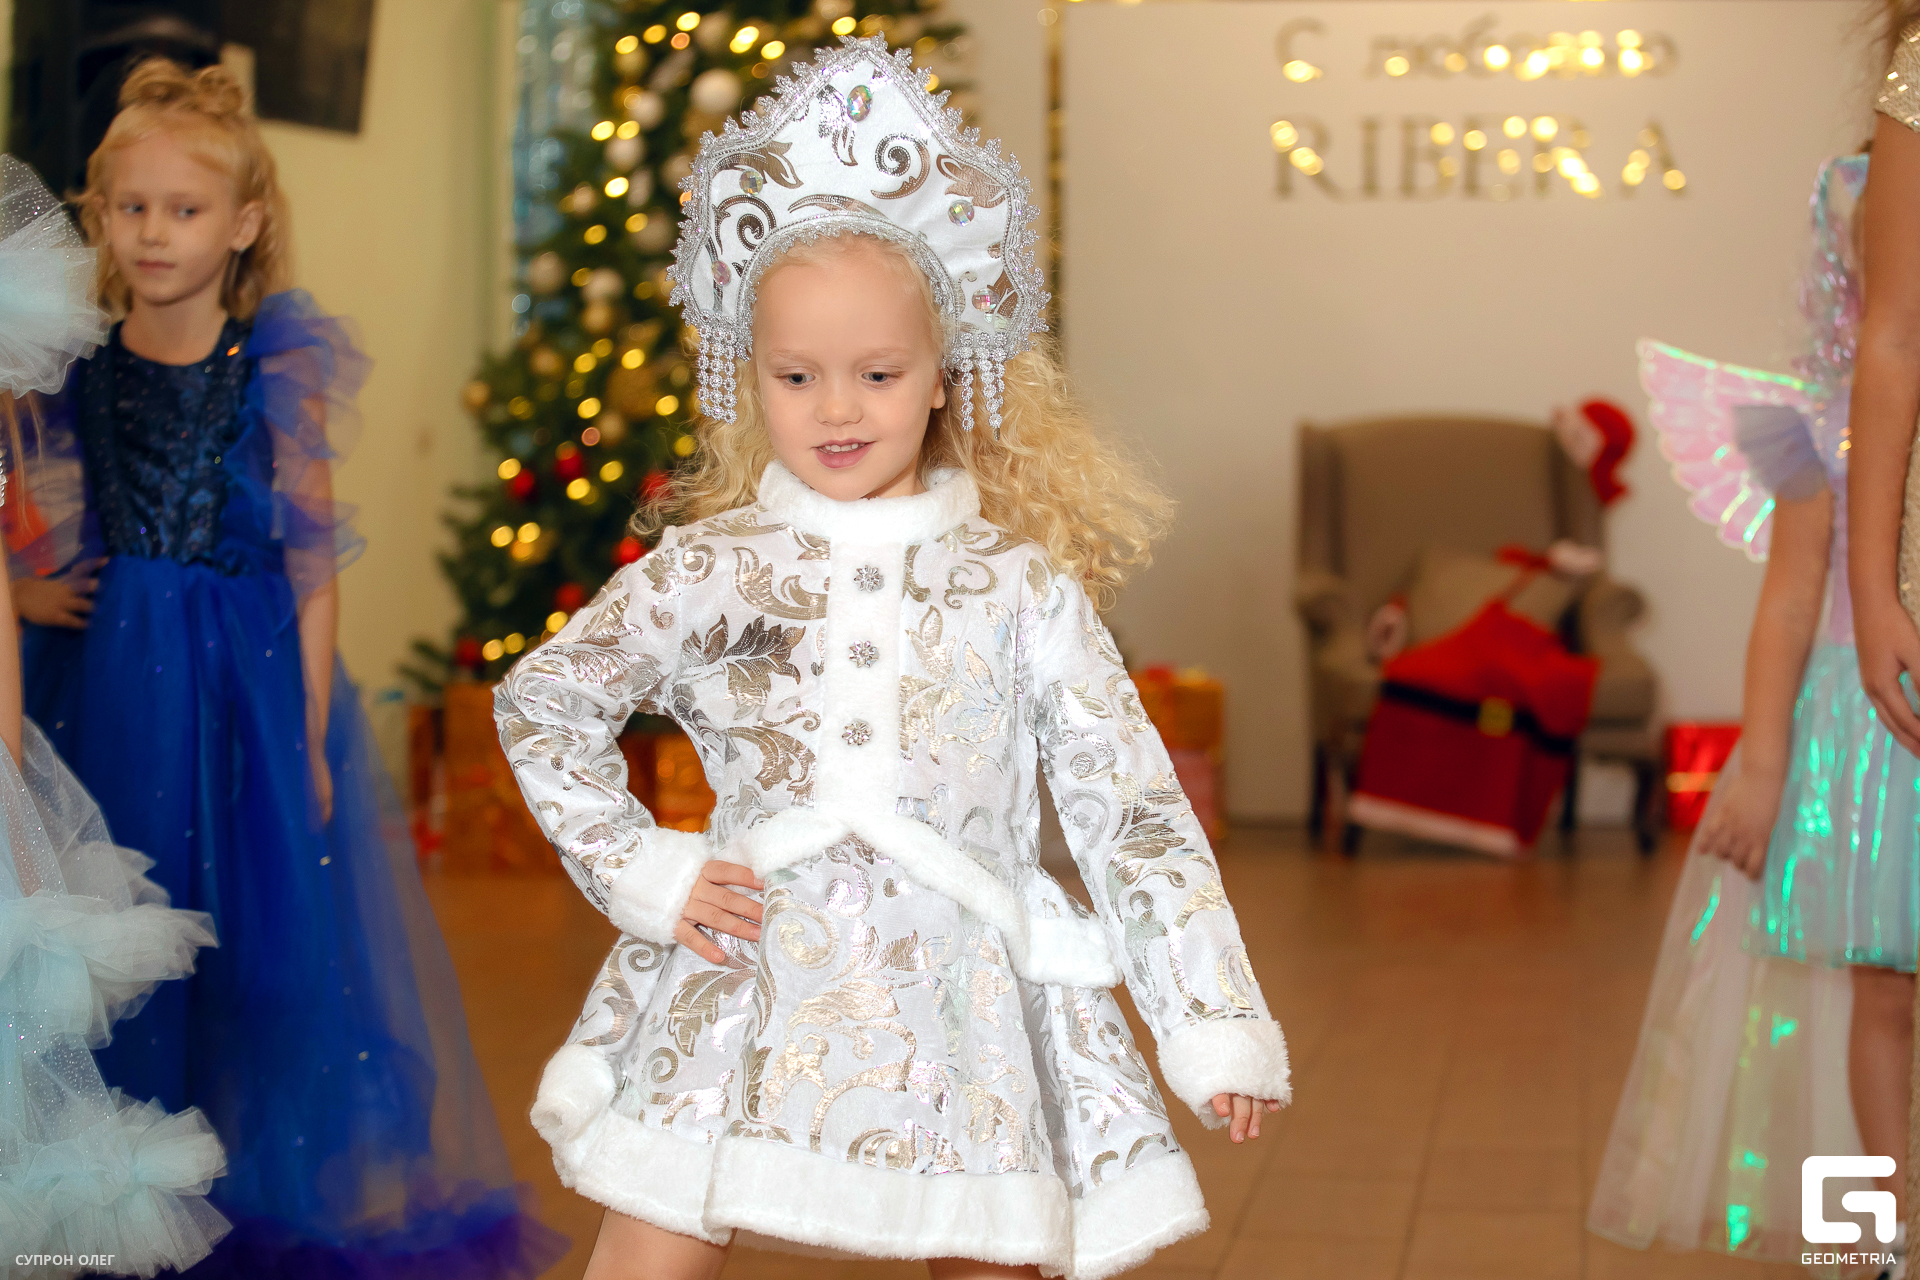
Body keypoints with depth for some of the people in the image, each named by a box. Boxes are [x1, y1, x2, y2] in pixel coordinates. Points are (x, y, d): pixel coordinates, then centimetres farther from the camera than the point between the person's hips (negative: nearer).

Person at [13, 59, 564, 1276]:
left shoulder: (281, 374, -4)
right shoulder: (76, 369, 3)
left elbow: (313, 569, -3)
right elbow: (52, 551, 9)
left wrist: (308, 733, -6)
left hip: (248, 675, -2)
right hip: (108, 684, 2)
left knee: (262, 935, 2)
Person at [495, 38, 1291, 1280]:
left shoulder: (1021, 586, 1)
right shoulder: (708, 570, 2)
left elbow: (1132, 806, 2)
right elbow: (540, 703, 14)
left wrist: (1215, 1022, 1)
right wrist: (640, 871, 4)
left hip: (958, 1009, 0)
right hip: (748, 993, 0)